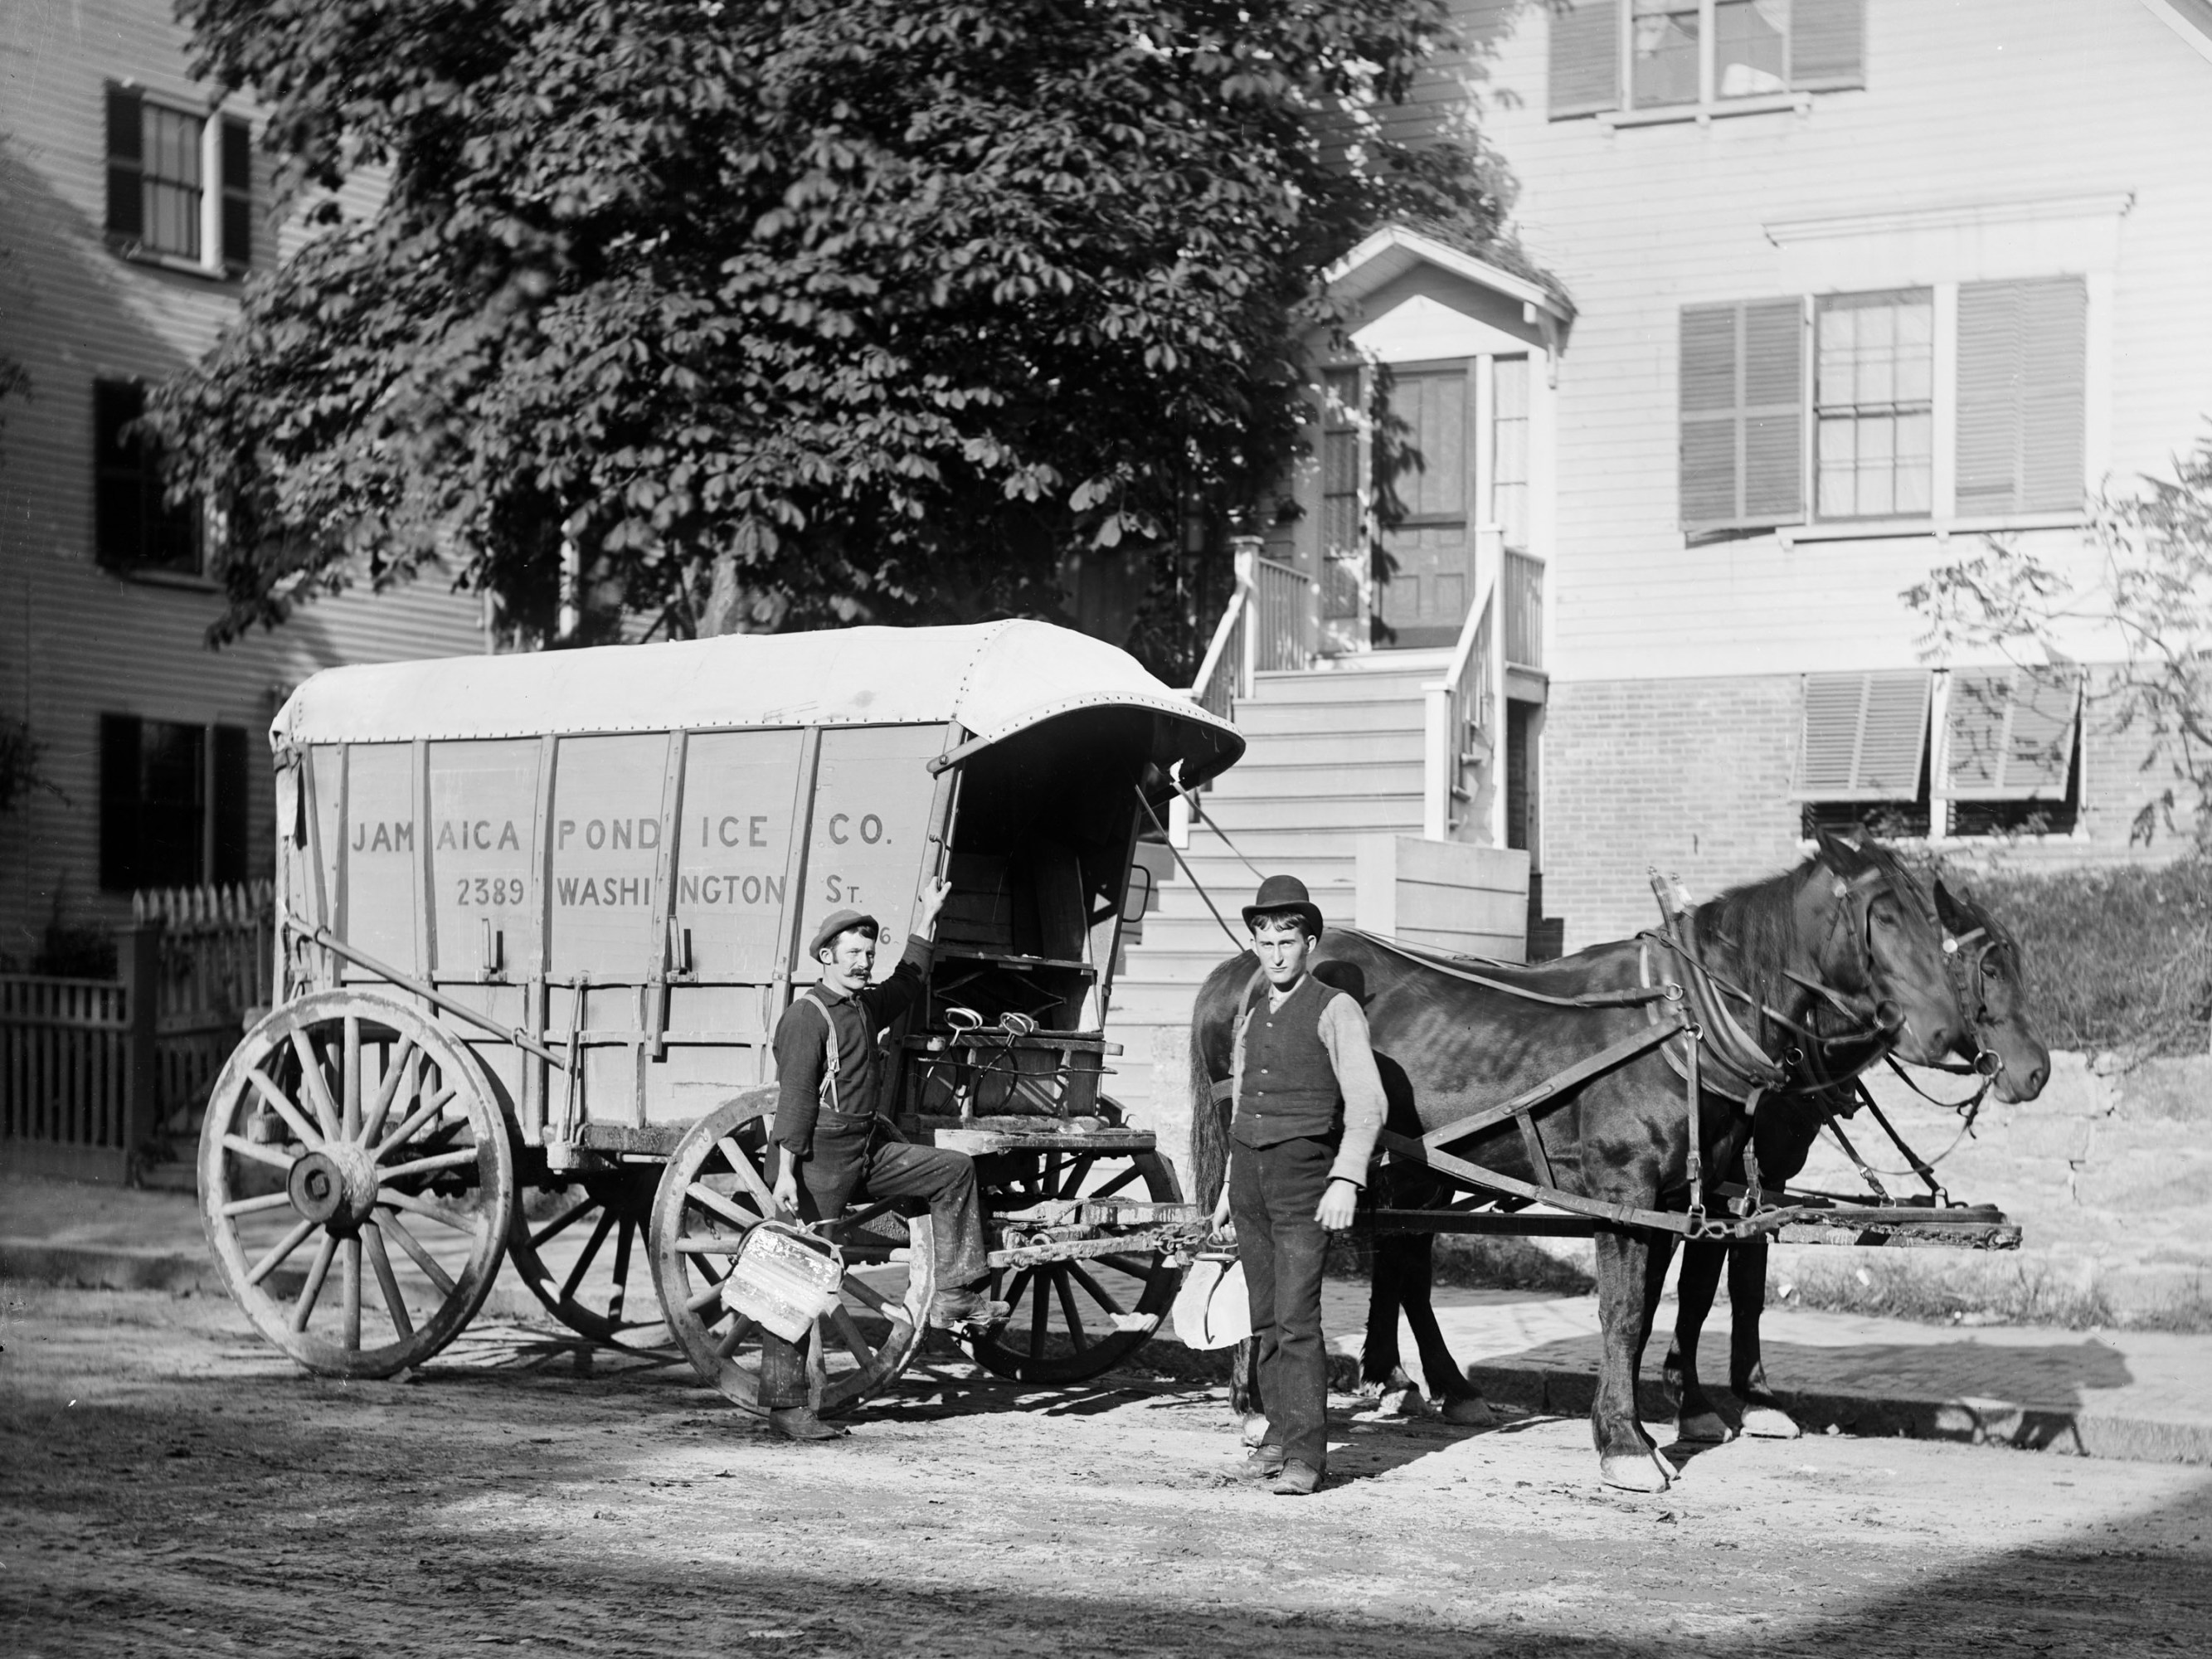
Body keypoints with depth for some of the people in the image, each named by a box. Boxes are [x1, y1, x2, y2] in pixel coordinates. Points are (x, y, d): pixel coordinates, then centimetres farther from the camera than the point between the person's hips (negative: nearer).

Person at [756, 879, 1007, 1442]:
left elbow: (905, 985, 36)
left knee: (954, 1169, 10)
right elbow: (794, 1098, -19)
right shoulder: (806, 1016, -13)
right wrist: (785, 1172, -25)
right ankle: (785, 1405, -4)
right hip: (820, 1157, -9)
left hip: (868, 1149, 9)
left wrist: (925, 919, 37)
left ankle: (955, 1296, 10)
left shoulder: (865, 1005, 13)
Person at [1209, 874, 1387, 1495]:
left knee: (1297, 1318, -11)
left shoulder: (1334, 1010, -7)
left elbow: (1366, 1104, -14)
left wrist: (1347, 1180, -25)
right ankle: (1280, 1432, 19)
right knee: (1265, 1318, 10)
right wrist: (1231, 1182, 24)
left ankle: (1306, 1454, -9)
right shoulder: (1252, 1009, 13)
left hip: (1303, 1174, -6)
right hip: (1249, 1171, 6)